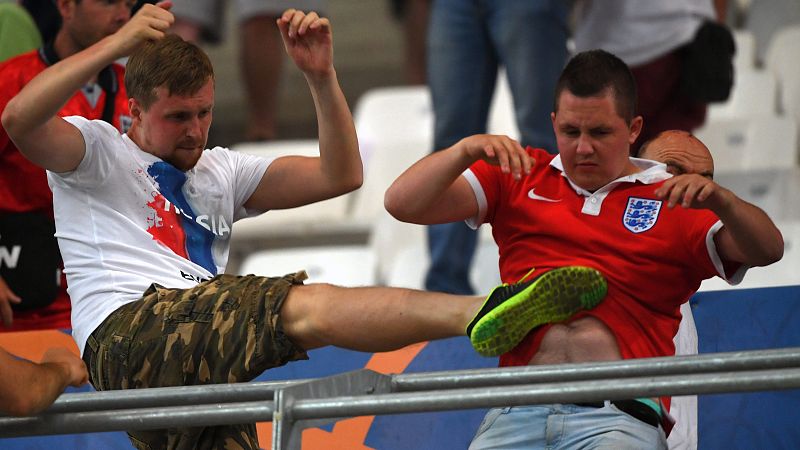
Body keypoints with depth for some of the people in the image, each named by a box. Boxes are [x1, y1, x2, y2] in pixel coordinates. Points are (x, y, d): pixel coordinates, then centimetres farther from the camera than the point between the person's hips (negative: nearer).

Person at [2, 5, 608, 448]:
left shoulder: (221, 172, 32)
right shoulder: (97, 151, 16)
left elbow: (339, 177, 22)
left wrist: (322, 76, 9)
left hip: (204, 369, 8)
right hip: (130, 330, -8)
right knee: (307, 307, -27)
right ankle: (484, 314, -45)